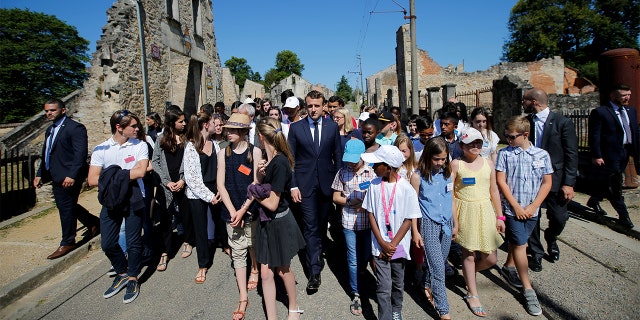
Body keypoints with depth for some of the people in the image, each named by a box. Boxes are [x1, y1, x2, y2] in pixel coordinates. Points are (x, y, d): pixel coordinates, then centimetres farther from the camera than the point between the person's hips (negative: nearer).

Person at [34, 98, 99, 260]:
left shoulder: (75, 128, -13)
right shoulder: (50, 130, 16)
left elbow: (80, 154, -20)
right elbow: (46, 154, 21)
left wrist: (72, 175, -26)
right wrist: (39, 174, 15)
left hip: (68, 177, -9)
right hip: (56, 178, 9)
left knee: (67, 208, 0)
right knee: (65, 206, 16)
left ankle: (67, 243, 14)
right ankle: (94, 223, 32)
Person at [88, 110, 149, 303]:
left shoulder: (140, 146, -6)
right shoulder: (101, 149, -3)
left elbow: (140, 171, -19)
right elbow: (92, 180, -11)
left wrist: (113, 176, -12)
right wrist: (128, 174, -14)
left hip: (133, 199, -2)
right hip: (111, 201, 2)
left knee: (133, 242, 7)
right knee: (107, 244, 9)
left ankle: (132, 279, 27)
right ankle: (122, 273, 34)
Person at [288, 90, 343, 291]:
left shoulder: (332, 127, 3)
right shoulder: (296, 128, 0)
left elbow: (337, 156, 6)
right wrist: (293, 185, -5)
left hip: (326, 183, 2)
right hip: (305, 184, -1)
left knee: (322, 224, 14)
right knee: (310, 227, -2)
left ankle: (317, 254, 38)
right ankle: (314, 271, 3)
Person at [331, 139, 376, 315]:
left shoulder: (372, 172, -6)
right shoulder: (342, 172, -3)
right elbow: (336, 197, 3)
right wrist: (350, 201, -14)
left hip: (368, 221, 0)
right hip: (349, 222, 0)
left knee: (366, 256, 17)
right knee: (353, 259, 7)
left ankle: (359, 272, 50)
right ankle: (355, 295, 22)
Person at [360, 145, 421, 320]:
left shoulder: (406, 189, -13)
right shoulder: (374, 185, -6)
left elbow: (408, 220, -8)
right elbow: (371, 215, -2)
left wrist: (392, 245, -11)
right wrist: (382, 244, -8)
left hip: (399, 246, 0)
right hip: (379, 246, 0)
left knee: (398, 283, 19)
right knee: (383, 287, 0)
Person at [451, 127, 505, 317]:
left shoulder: (488, 163, 6)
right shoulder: (456, 164, -5)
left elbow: (494, 191, 11)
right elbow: (450, 193, -6)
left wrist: (500, 216, 9)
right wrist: (453, 221, -10)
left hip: (485, 211, 4)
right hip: (466, 212, -3)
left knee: (491, 258, 4)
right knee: (469, 253, 5)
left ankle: (469, 274, 35)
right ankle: (472, 295, 21)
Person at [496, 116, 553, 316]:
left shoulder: (542, 155, -1)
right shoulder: (505, 154, -5)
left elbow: (547, 183, 1)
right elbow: (500, 181, -7)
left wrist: (533, 206, -7)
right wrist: (516, 206, -10)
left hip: (531, 209, 2)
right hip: (512, 208, -2)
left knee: (517, 241, 18)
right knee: (520, 245, -2)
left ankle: (509, 267, 43)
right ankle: (528, 289, 9)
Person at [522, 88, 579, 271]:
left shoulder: (562, 123, -8)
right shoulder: (526, 122, 2)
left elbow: (572, 155, -8)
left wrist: (568, 183, -12)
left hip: (555, 180, -2)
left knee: (559, 218, 5)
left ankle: (551, 239, 39)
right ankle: (536, 253, 25)